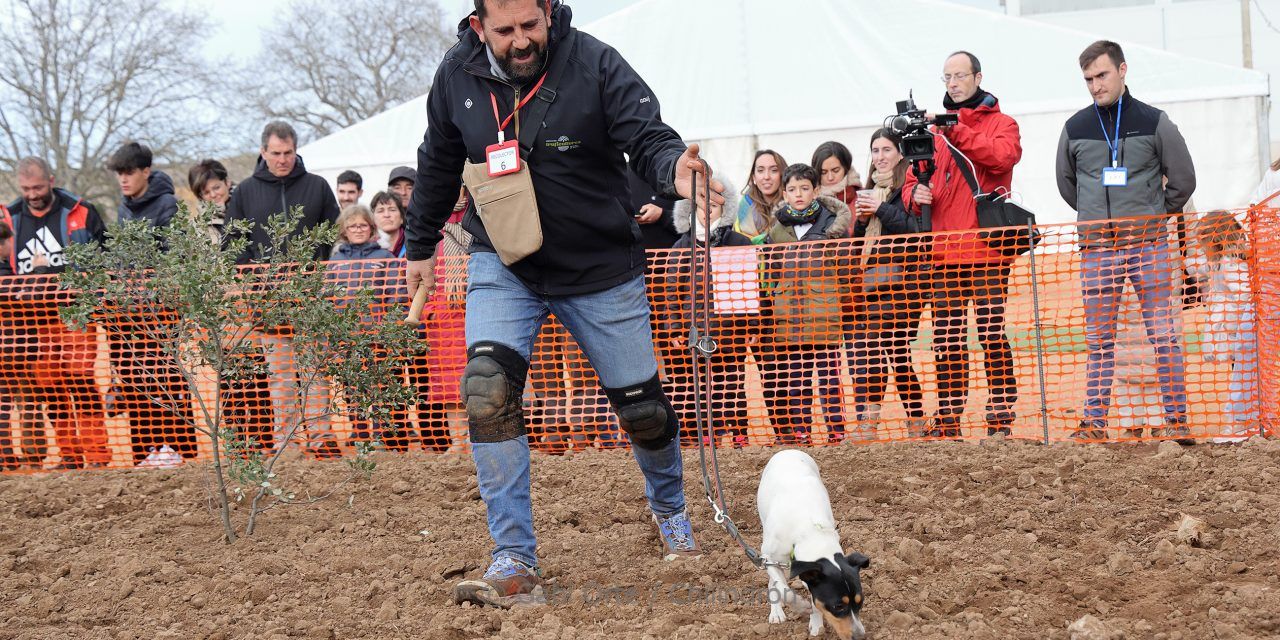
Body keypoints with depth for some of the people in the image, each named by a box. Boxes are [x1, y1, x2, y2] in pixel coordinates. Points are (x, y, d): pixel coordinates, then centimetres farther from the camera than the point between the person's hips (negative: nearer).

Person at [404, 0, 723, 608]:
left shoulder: (595, 64, -16)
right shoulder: (457, 75, -6)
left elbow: (647, 136, -22)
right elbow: (437, 165, 9)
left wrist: (675, 170, -46)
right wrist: (420, 246, 19)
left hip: (601, 268, -1)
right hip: (503, 266, 1)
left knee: (642, 406, 8)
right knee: (488, 389, -21)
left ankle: (670, 508, 41)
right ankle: (514, 560, -15)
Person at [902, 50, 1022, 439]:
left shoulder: (1001, 124, 5)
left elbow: (1005, 156, -16)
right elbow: (912, 180, 16)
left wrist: (957, 132, -21)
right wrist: (915, 194, -7)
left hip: (986, 251, -4)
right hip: (944, 253, 4)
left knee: (992, 334, -5)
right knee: (947, 341, 6)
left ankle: (1001, 418, -1)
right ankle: (948, 421, 10)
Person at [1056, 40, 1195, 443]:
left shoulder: (1153, 122, 1)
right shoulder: (1075, 128, 6)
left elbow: (1183, 179, 7)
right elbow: (1066, 182, 19)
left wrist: (1152, 216, 10)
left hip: (1150, 246, -2)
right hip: (1096, 249, 2)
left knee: (1164, 335, -2)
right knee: (1099, 340, 5)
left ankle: (1176, 420, 2)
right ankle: (1095, 421, 9)